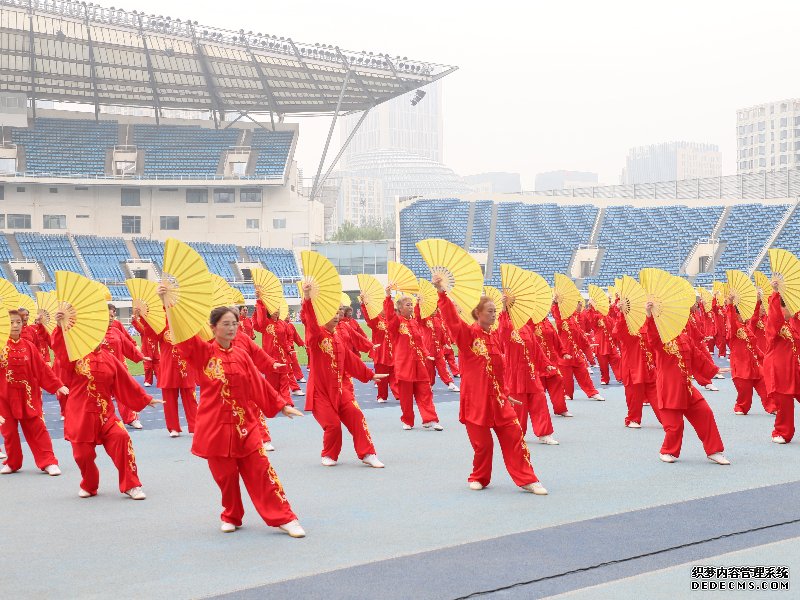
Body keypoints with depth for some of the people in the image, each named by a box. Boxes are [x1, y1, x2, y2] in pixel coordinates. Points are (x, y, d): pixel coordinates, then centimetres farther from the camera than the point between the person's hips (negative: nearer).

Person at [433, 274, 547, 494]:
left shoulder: (495, 336, 8)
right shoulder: (467, 334, -8)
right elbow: (452, 320, -27)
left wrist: (506, 392, 17)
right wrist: (442, 294, -38)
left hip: (497, 397, 5)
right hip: (476, 398, -5)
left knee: (514, 436, 1)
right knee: (482, 442, 3)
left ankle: (527, 480, 8)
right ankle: (479, 477, 27)